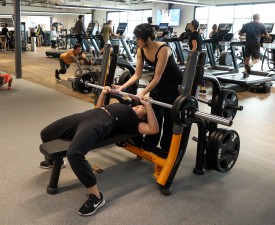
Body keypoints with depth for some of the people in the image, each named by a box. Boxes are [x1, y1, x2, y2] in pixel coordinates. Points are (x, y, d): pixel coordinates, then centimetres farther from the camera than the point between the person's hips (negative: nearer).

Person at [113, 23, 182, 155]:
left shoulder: (163, 49, -33)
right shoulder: (141, 51, -12)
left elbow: (157, 78, -34)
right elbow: (137, 75, -7)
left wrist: (142, 94, -42)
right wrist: (122, 87, -19)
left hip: (174, 82, -6)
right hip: (159, 81, 7)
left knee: (169, 116, 3)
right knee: (153, 112, 9)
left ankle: (166, 150, 17)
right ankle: (149, 144, 22)